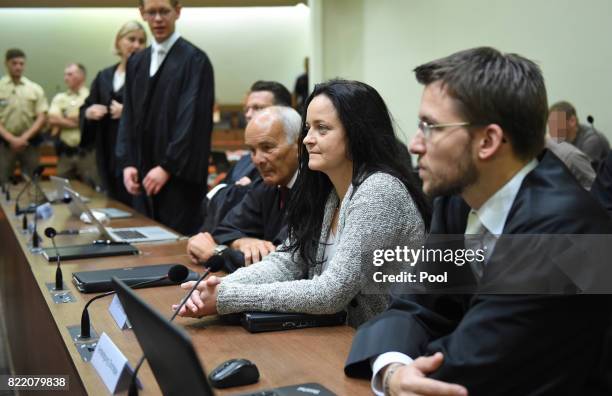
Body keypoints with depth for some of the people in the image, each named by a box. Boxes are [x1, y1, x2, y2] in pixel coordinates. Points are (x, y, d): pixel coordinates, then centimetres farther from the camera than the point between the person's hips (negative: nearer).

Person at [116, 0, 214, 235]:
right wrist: (127, 163, 0)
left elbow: (193, 119, -13)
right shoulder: (136, 63, 13)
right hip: (144, 176, 6)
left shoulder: (194, 60, -6)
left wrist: (167, 167, -16)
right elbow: (129, 116, 13)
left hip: (178, 176, -6)